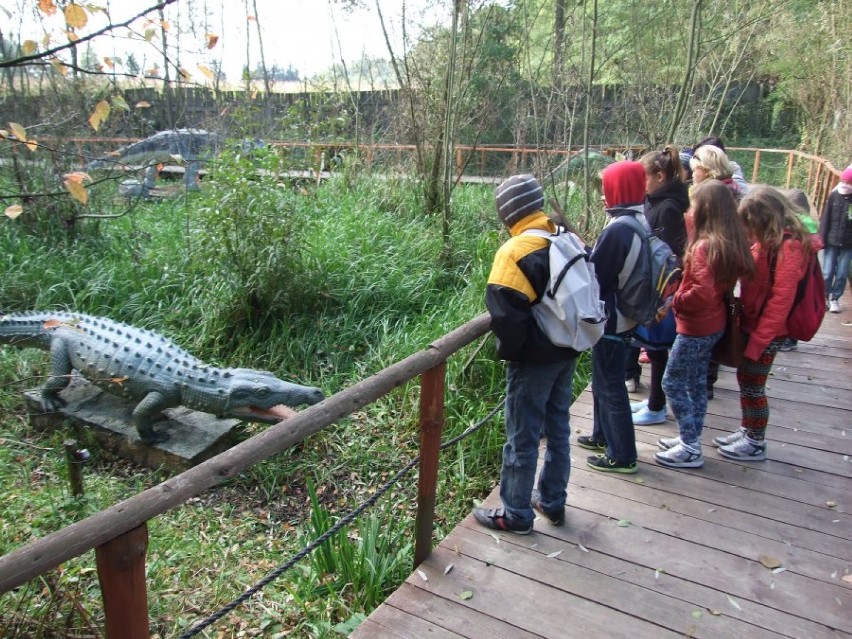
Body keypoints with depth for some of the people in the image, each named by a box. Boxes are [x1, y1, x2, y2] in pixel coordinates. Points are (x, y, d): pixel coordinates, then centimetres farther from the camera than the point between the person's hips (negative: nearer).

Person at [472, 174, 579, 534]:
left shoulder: (516, 251, -21)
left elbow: (505, 311, -25)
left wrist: (510, 350, -8)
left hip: (533, 360, -7)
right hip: (567, 354, 8)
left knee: (522, 438, 6)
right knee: (558, 429, 19)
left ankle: (515, 514, 20)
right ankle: (552, 502, 35)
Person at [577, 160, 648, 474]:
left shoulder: (618, 229, -25)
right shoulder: (640, 223, 5)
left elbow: (595, 276, -19)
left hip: (611, 320, -10)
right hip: (625, 315, 10)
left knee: (610, 385, 3)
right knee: (604, 380, 22)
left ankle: (622, 455, 14)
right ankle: (603, 435, 38)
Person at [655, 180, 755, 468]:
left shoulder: (705, 246, -24)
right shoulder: (731, 244, 4)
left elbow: (703, 292, -32)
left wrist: (676, 300, -16)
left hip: (695, 327, -9)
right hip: (714, 324, 9)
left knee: (673, 383, 3)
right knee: (697, 382, 19)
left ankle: (690, 449, 10)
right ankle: (691, 439, 32)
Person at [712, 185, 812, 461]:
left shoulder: (789, 246, -20)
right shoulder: (767, 241, 7)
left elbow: (781, 299, -22)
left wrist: (758, 339, -20)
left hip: (767, 331, -8)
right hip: (751, 322, 8)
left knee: (753, 385, 3)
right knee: (745, 378, 18)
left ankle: (756, 443, 19)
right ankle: (747, 431, 34)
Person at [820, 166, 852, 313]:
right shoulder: (834, 195, -1)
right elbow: (825, 218, 0)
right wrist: (822, 238, -4)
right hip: (831, 241, 0)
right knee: (827, 272, 1)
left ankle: (835, 299, 17)